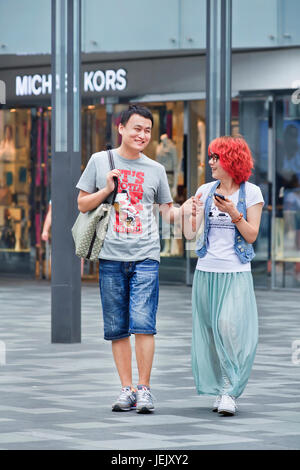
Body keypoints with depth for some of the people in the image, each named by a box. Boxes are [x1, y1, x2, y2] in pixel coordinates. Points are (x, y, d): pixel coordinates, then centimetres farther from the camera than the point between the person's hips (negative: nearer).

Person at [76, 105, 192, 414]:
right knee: (117, 328, 2)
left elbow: (167, 212, 15)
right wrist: (107, 189, -5)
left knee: (143, 324, -11)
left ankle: (144, 389, -3)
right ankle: (126, 389, 10)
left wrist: (186, 210, -6)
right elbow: (82, 204, 11)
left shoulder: (155, 170, 11)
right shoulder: (100, 161, 8)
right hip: (111, 257, 0)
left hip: (145, 257, 0)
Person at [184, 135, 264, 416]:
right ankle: (220, 389, 12)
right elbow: (190, 234, 6)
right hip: (206, 271, 4)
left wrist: (233, 212, -16)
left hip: (236, 273, -4)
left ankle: (230, 392, -13)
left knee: (231, 327, -16)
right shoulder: (205, 191, 9)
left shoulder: (251, 193, 0)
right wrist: (192, 214, -14)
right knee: (210, 331, 3)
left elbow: (251, 236, -4)